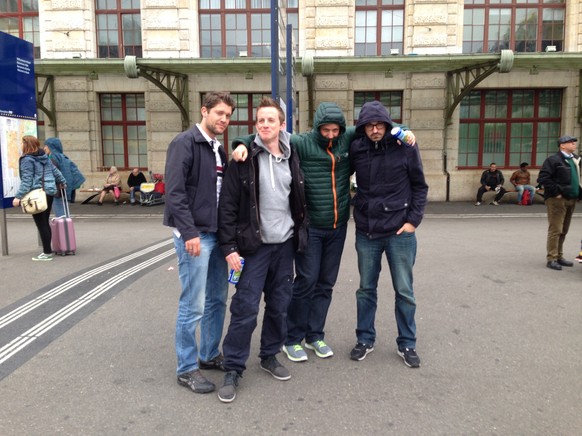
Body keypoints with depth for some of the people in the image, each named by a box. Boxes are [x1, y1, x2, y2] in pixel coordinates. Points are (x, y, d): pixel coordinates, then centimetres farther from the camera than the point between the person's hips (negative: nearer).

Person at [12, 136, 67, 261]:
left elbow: (27, 181, -16)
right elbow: (55, 170, 17)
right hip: (49, 193, 8)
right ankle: (47, 250, 18)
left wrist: (18, 196, -16)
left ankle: (47, 253, 1)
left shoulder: (27, 160, -11)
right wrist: (63, 182, 32)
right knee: (45, 222, 14)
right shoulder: (45, 156, 10)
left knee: (41, 224, -2)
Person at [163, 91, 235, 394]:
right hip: (195, 235, -8)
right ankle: (186, 369, 13)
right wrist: (189, 233, -21)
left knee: (217, 299, 15)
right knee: (193, 305, -2)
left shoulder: (219, 149, 15)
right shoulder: (185, 142, -10)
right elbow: (174, 192, -18)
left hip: (217, 234, 9)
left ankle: (210, 355, 31)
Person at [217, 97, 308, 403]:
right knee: (245, 308, -3)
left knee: (280, 305, 12)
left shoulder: (291, 157, 7)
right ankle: (233, 369, 11)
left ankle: (270, 356, 31)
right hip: (255, 245, -4)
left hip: (285, 244, 5)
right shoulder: (245, 158, -7)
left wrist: (301, 233, 12)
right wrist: (229, 247, -14)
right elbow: (227, 205, -10)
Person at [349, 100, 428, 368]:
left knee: (404, 291, 8)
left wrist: (414, 220, -6)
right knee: (366, 289, 13)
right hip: (366, 231, 2)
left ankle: (407, 344, 25)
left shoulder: (405, 148, -7)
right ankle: (365, 339, 30)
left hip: (399, 232, -2)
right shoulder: (356, 149, -2)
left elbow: (420, 187, 0)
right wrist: (357, 212, 4)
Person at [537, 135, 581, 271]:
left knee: (563, 231, 13)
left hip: (571, 200, 8)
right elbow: (543, 178, -18)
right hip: (557, 200, -8)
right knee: (555, 230, -6)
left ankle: (559, 256, 22)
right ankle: (551, 259, -1)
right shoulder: (553, 160, -9)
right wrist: (555, 193, -17)